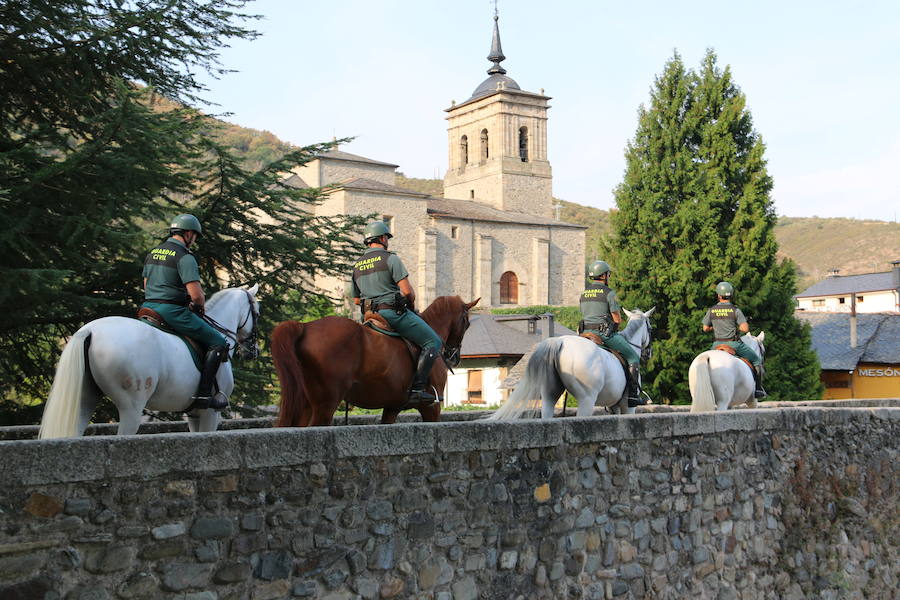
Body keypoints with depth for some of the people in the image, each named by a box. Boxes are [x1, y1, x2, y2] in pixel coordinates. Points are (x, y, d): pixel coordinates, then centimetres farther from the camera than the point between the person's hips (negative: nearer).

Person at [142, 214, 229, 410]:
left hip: (148, 307, 8)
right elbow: (196, 294, -19)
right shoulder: (185, 257, -11)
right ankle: (203, 394, -12)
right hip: (172, 311, -8)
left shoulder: (153, 252, 15)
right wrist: (200, 305, 3)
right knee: (218, 343, -2)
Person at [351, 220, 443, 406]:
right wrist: (412, 308, 6)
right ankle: (417, 388, -15)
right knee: (433, 342, -5)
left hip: (370, 314, 8)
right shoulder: (390, 258, -7)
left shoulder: (357, 265, 16)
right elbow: (407, 291, -12)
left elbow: (356, 299, 19)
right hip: (394, 311, -8)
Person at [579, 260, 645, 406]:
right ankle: (633, 394, -4)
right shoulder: (609, 292, -8)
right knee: (633, 357, 4)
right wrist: (615, 324, 13)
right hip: (606, 333, -7)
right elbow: (617, 318, -10)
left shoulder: (584, 293, 14)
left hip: (587, 333, 7)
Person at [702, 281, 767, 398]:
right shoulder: (735, 310, -10)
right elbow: (746, 329, -15)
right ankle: (758, 389, 13)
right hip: (734, 344, -3)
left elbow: (705, 328, 9)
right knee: (756, 360, 15)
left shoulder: (711, 310, -1)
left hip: (717, 344, 3)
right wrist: (736, 326, 5)